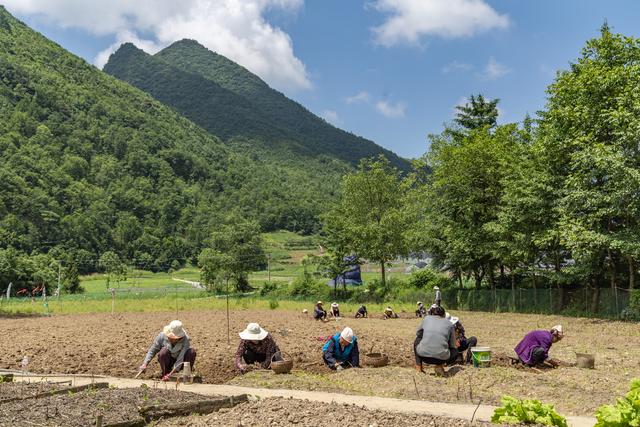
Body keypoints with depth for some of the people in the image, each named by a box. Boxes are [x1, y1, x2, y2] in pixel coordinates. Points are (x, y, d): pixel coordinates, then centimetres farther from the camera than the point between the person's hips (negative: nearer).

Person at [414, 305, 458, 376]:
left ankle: (418, 366, 24)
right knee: (455, 352, 32)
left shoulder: (426, 318, 17)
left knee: (417, 340, 34)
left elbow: (418, 333, 33)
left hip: (423, 355, 1)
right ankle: (440, 365, 6)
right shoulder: (449, 323, 15)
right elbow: (452, 345, 19)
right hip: (441, 358, -1)